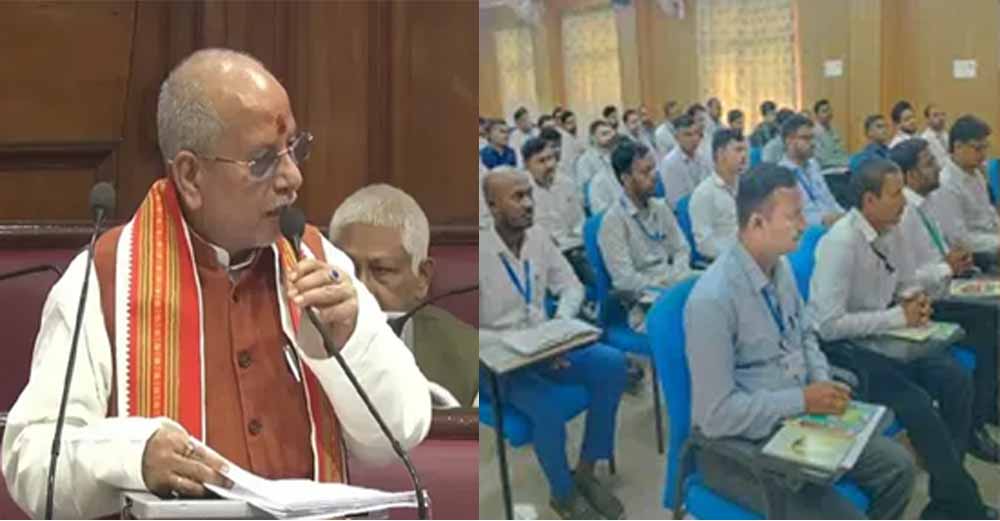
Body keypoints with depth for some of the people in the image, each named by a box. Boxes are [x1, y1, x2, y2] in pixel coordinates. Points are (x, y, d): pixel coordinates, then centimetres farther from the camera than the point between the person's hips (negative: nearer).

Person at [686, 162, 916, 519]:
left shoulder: (781, 267, -1)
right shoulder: (712, 300, -28)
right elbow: (715, 413, -26)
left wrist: (823, 383, -5)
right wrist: (802, 400, -21)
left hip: (795, 418, 8)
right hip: (740, 444, -8)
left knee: (898, 466, 5)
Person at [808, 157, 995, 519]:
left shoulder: (891, 232, 2)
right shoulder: (841, 242, -23)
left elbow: (905, 284, 19)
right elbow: (829, 325, -27)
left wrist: (914, 302, -6)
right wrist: (899, 317, -22)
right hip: (841, 347, -8)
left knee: (956, 381, -10)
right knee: (918, 405, -24)